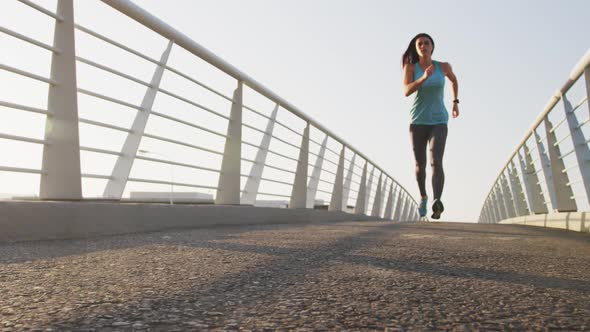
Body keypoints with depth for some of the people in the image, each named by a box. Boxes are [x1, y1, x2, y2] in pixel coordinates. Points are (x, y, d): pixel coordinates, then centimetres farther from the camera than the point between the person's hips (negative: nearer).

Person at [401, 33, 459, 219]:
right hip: (418, 122, 1)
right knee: (420, 165, 10)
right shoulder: (410, 67, -3)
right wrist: (424, 77, -34)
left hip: (438, 122, -1)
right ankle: (423, 196, 37)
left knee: (436, 161, -23)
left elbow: (454, 79, 24)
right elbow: (406, 91, -20)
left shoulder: (443, 66, 1)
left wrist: (456, 102, 21)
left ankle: (437, 203, -41)